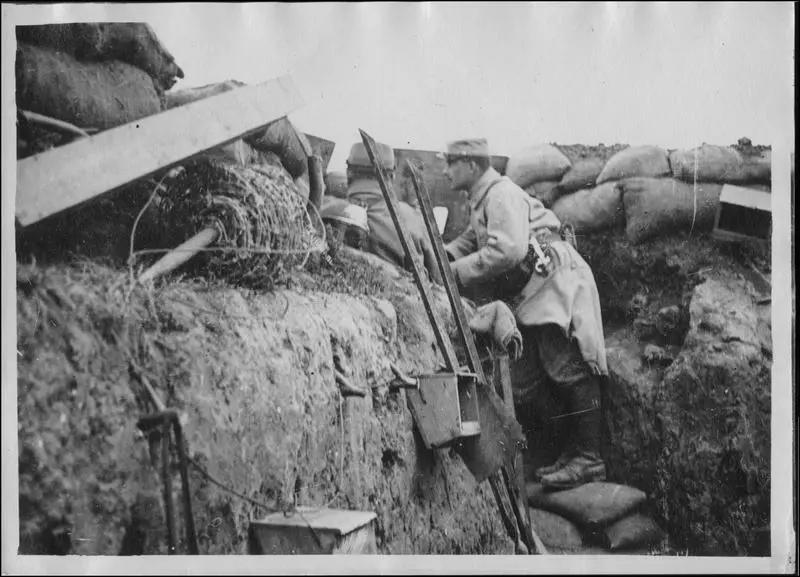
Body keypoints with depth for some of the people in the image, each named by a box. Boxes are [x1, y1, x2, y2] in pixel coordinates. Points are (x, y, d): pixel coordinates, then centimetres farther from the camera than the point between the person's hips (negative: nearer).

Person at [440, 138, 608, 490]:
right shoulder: (481, 199, 16)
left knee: (569, 371, -11)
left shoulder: (502, 195, -16)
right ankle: (577, 449, 18)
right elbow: (471, 240, 19)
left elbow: (508, 250, -27)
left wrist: (456, 272, -21)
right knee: (551, 370, 11)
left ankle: (588, 459, -8)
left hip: (558, 283, -11)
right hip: (535, 291, 11)